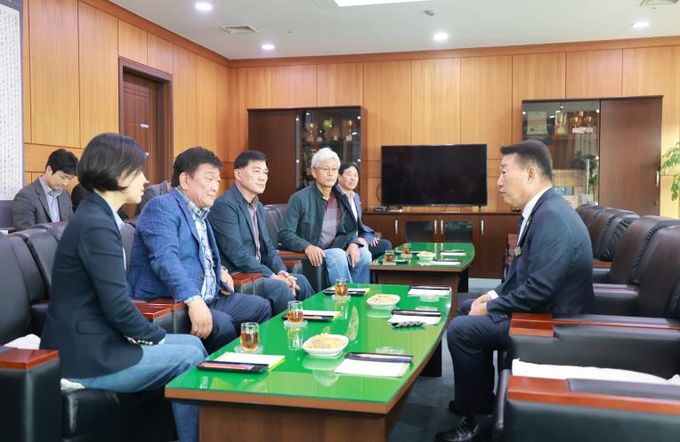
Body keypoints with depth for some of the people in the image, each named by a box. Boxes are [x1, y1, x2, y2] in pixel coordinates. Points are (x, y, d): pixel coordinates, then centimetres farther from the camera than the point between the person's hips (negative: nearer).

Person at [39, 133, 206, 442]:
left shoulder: (96, 217, 9)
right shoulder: (97, 225, -20)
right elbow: (119, 310, -23)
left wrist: (153, 334, 4)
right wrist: (157, 336, -7)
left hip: (92, 341, 9)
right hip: (87, 357, -9)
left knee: (192, 344, 10)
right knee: (190, 358, -4)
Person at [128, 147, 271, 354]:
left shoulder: (200, 213, 20)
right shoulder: (161, 207, -10)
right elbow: (165, 259, -26)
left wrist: (220, 272, 13)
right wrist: (193, 300, -38)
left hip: (209, 298, 9)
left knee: (262, 307, 4)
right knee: (222, 324, -30)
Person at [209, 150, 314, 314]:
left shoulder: (258, 206, 14)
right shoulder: (224, 205, -16)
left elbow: (267, 247, 15)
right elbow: (236, 253, -22)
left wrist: (281, 271, -4)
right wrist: (272, 276, -19)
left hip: (258, 271, 9)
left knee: (300, 281, 4)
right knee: (280, 287, -24)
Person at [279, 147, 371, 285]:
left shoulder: (341, 198, 13)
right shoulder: (299, 198, -5)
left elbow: (350, 230, 15)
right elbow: (285, 234, -10)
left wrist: (353, 244, -9)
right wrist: (307, 247, -28)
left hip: (338, 249, 5)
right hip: (312, 255, -5)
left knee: (364, 254, -22)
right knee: (338, 255, -32)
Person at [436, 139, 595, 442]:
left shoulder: (551, 215, -25)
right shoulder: (541, 210, 7)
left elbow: (539, 288, -30)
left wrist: (491, 308, -17)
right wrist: (495, 295, 5)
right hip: (540, 307, 11)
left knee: (460, 330, -17)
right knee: (467, 309, 18)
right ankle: (480, 396, 27)